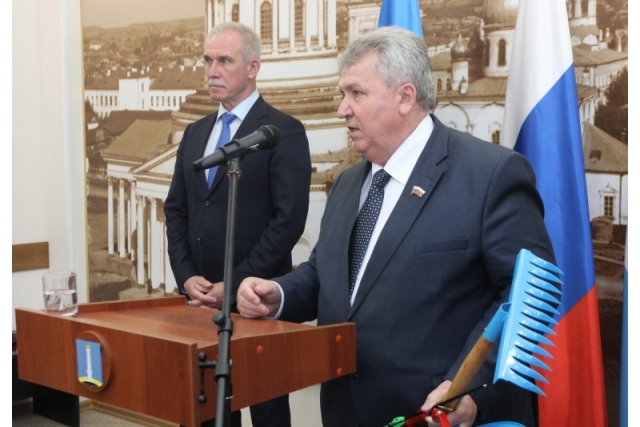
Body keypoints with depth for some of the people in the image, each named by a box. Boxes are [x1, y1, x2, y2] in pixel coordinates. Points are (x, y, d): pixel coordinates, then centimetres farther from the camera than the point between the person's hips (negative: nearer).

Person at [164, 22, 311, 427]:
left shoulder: (284, 131, -8)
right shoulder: (196, 132, 13)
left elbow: (289, 219, -15)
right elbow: (176, 210, 13)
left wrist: (235, 284, -16)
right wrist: (187, 276, -2)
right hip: (202, 296, 6)